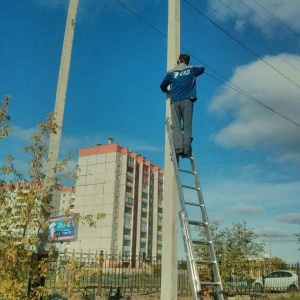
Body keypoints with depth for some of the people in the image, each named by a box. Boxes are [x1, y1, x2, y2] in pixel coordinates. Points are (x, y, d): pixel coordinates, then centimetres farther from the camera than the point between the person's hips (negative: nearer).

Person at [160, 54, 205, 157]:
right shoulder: (191, 69, 15)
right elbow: (202, 68, 35)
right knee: (187, 127, -2)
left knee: (176, 126, -4)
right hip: (187, 100, 0)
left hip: (175, 101, 0)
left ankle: (178, 147, -21)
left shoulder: (171, 72, 15)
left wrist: (167, 91, 44)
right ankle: (186, 150, -11)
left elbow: (162, 85, 23)